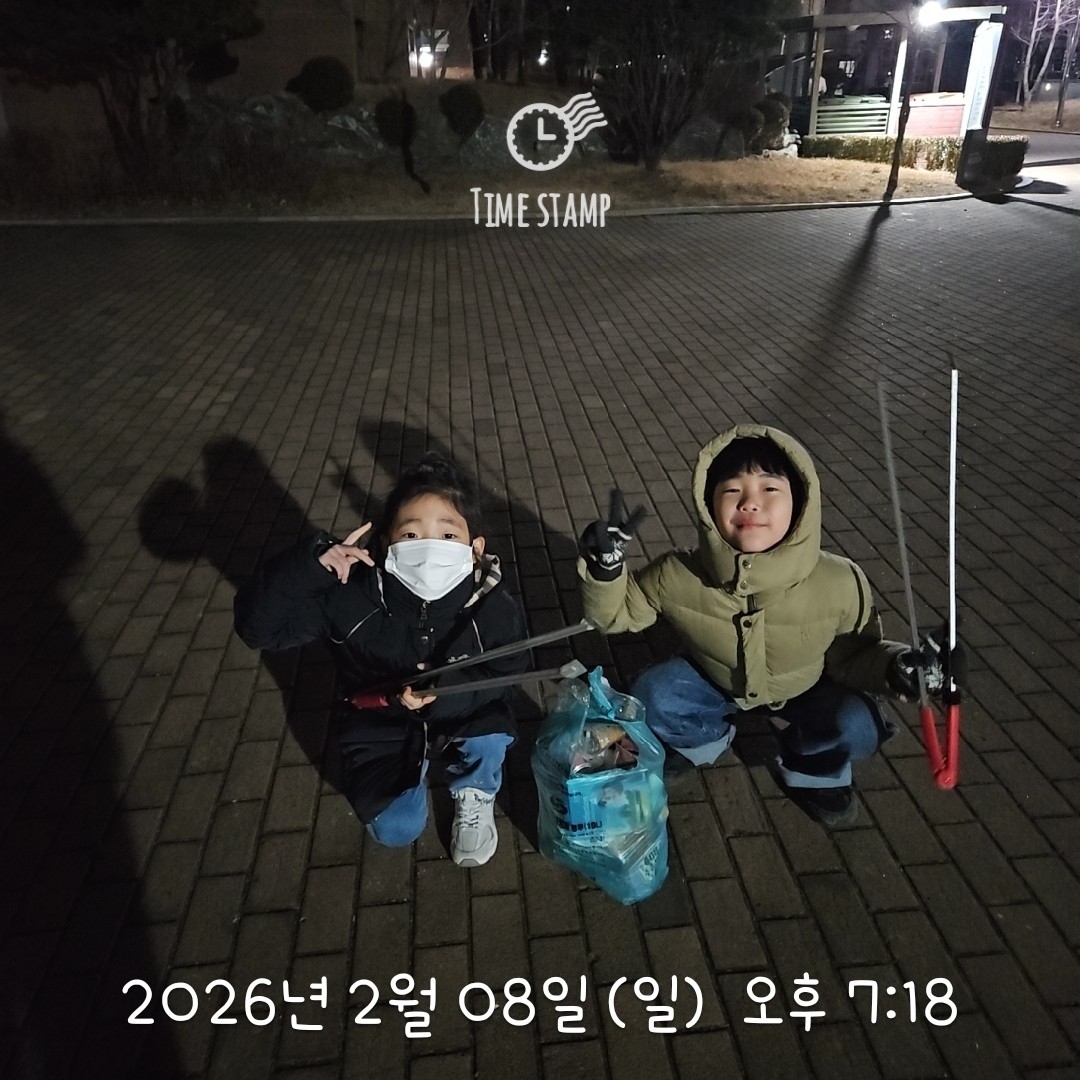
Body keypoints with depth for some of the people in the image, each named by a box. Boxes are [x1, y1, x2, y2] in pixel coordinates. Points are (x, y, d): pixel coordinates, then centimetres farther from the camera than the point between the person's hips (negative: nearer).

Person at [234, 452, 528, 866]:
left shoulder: (492, 606, -26)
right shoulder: (349, 596, -28)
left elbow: (505, 675, -15)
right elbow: (256, 625, -26)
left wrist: (446, 689, -36)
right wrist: (310, 565, -43)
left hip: (460, 711, 0)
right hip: (379, 722, 0)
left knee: (490, 735, -31)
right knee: (396, 828, -13)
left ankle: (474, 794, 7)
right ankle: (413, 764, 23)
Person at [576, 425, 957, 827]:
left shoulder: (840, 584, -31)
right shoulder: (678, 577, -31)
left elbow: (851, 655, -15)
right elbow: (617, 612, -14)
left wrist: (894, 666, -37)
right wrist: (605, 568, -36)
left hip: (804, 690, 0)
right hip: (714, 682, 1)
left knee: (856, 727, -27)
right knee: (651, 697, -23)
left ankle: (811, 773, 10)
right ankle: (707, 740, 13)